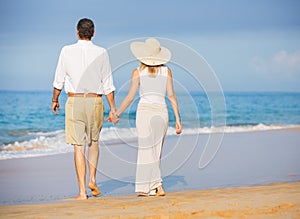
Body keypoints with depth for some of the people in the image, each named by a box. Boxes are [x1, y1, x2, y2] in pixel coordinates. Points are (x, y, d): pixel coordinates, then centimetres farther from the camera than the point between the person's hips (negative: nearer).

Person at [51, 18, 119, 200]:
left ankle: (82, 191, -3)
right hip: (95, 101, 1)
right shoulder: (101, 53, -2)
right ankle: (92, 179, 11)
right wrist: (113, 109, 4)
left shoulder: (67, 51, -2)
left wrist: (55, 100, 20)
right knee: (94, 141, 22)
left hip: (74, 101, -1)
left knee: (79, 146, 1)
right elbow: (108, 84, -1)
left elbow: (59, 80, 4)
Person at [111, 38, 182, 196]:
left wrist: (117, 113, 10)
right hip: (162, 112, 3)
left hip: (145, 111, -3)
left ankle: (158, 187, -9)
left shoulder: (138, 72, 2)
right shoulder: (166, 71, 7)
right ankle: (146, 187, 12)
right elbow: (171, 96, 2)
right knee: (156, 151, 12)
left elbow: (130, 97, -1)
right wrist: (177, 119, 4)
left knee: (147, 152, -1)